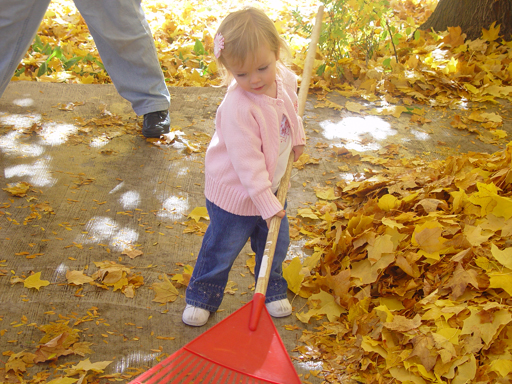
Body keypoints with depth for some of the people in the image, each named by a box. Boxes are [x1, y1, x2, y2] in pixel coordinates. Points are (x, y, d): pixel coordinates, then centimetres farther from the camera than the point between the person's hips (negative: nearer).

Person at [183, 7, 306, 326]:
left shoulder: (285, 78, -12)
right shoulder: (238, 108, -35)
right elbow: (247, 163, -31)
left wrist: (298, 136, 13)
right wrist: (267, 203, -28)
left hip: (272, 185, 7)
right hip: (237, 193, -6)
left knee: (276, 243, 21)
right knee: (222, 248, 12)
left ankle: (273, 290, 46)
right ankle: (202, 297, 35)